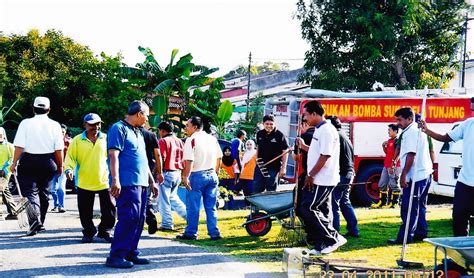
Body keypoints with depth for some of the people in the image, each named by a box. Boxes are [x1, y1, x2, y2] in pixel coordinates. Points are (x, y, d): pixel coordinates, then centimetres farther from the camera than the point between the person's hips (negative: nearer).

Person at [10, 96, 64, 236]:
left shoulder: (25, 123, -5)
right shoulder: (55, 125, -1)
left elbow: (19, 146, -9)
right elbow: (59, 149, -2)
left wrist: (14, 163, 0)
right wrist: (60, 166, 8)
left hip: (29, 162, -2)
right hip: (48, 163, 3)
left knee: (30, 192, 0)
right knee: (44, 193, 15)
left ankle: (34, 218, -23)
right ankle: (40, 223, 23)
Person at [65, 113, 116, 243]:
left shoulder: (106, 139, 4)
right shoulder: (77, 140, -1)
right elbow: (70, 157, 1)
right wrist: (69, 169, -17)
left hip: (104, 181, 1)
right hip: (84, 183, -1)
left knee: (109, 210, 2)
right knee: (85, 212, 6)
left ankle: (104, 231, 20)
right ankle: (88, 232, 23)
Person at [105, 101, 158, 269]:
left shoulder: (138, 132, 22)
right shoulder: (119, 129, -5)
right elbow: (113, 155, -14)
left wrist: (151, 181, 27)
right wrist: (115, 180, -22)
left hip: (141, 184, 9)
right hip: (127, 184, -9)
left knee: (139, 219, 9)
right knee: (129, 218, -14)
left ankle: (131, 253, 15)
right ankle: (116, 256, -10)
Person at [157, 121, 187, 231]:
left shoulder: (163, 141, -9)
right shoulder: (179, 141, 13)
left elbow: (161, 159, -16)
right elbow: (184, 158, 14)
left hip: (167, 173, -8)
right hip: (177, 173, 8)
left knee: (164, 200, -1)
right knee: (173, 197, 22)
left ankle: (167, 224, 0)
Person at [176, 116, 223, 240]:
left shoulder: (191, 140, -10)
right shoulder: (212, 139, 10)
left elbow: (189, 161, -18)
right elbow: (219, 158, 16)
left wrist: (185, 177, -16)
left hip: (197, 175, -6)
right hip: (212, 175, 6)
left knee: (193, 207, 3)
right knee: (211, 207, 10)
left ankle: (191, 233, 9)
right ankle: (214, 233, 10)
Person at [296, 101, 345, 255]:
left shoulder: (327, 131, -17)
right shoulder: (319, 130, 15)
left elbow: (325, 156, -22)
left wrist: (310, 175, -18)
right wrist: (304, 146, 18)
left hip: (321, 180, -10)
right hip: (318, 180, 10)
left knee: (308, 209, -10)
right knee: (321, 211, 10)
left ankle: (334, 238, -6)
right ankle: (321, 245, 14)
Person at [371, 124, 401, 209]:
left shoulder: (397, 141, -12)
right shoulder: (389, 140, 17)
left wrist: (393, 165, -23)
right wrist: (384, 146, 7)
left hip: (394, 167, -10)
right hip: (386, 166, 10)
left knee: (393, 185, -4)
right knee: (382, 184, 12)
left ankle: (393, 203, 0)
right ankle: (382, 202, 19)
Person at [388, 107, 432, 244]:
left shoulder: (411, 132, -13)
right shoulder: (419, 130, 18)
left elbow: (411, 155, -21)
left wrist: (404, 175, -21)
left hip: (415, 176, -11)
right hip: (424, 174, 11)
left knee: (408, 208, -8)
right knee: (419, 206, 16)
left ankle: (405, 237, -7)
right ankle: (421, 233, 21)